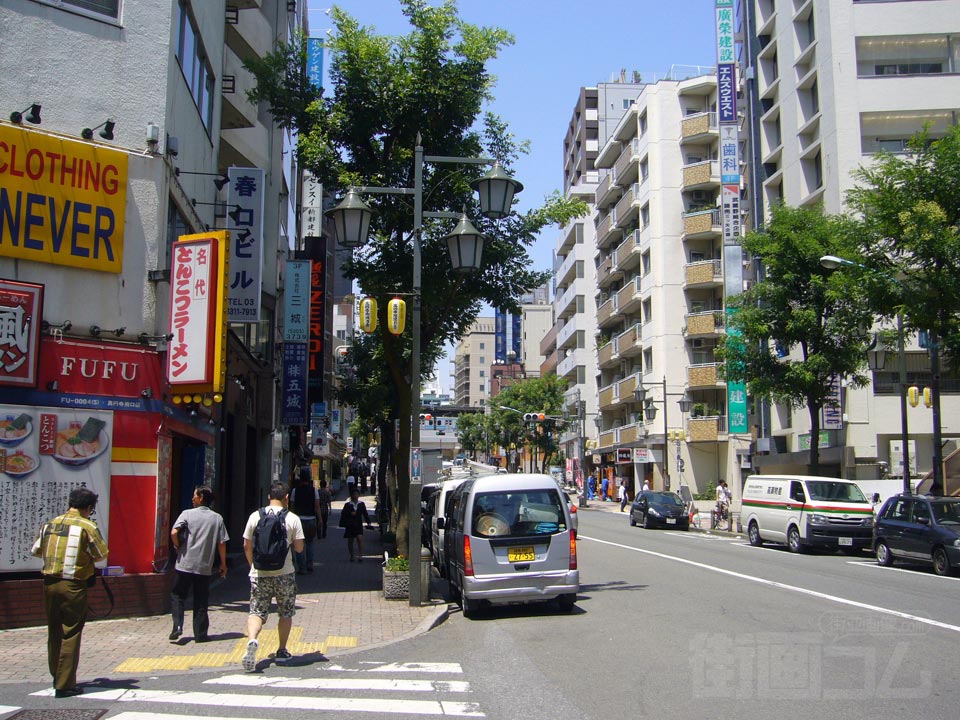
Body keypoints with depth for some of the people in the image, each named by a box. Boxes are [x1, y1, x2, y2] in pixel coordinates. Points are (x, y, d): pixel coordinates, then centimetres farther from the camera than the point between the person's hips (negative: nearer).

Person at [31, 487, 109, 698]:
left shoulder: (50, 524, 7)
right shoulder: (87, 526, -9)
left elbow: (36, 551, 15)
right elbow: (101, 554, -5)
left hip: (49, 583, 6)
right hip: (73, 585, -6)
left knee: (54, 632, 17)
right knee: (70, 634, 0)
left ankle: (57, 678, 29)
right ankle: (65, 685, 0)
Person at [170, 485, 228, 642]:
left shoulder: (187, 514, -4)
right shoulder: (217, 518, 4)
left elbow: (174, 533, -16)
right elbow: (222, 543, 3)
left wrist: (178, 546, 3)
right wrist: (223, 564, 12)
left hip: (185, 564, -2)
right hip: (205, 566, 2)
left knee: (177, 596, 11)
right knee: (201, 601, 9)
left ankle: (177, 627, -3)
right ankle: (200, 634, 10)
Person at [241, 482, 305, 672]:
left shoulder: (255, 516, 1)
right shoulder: (292, 519, -5)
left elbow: (247, 545, 6)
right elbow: (299, 548, -3)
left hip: (259, 574, 1)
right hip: (284, 574, -1)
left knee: (256, 612, 4)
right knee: (285, 613, 15)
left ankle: (252, 640, -23)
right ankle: (282, 652, 17)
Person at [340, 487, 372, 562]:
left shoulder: (361, 504, 5)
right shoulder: (348, 504, 0)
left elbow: (365, 514, 8)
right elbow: (343, 513, -2)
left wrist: (368, 523, 0)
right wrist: (350, 513, -16)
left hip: (358, 525, 0)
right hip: (350, 525, 0)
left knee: (360, 539, -15)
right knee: (350, 541, 7)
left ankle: (360, 556, -16)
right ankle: (351, 556, 23)